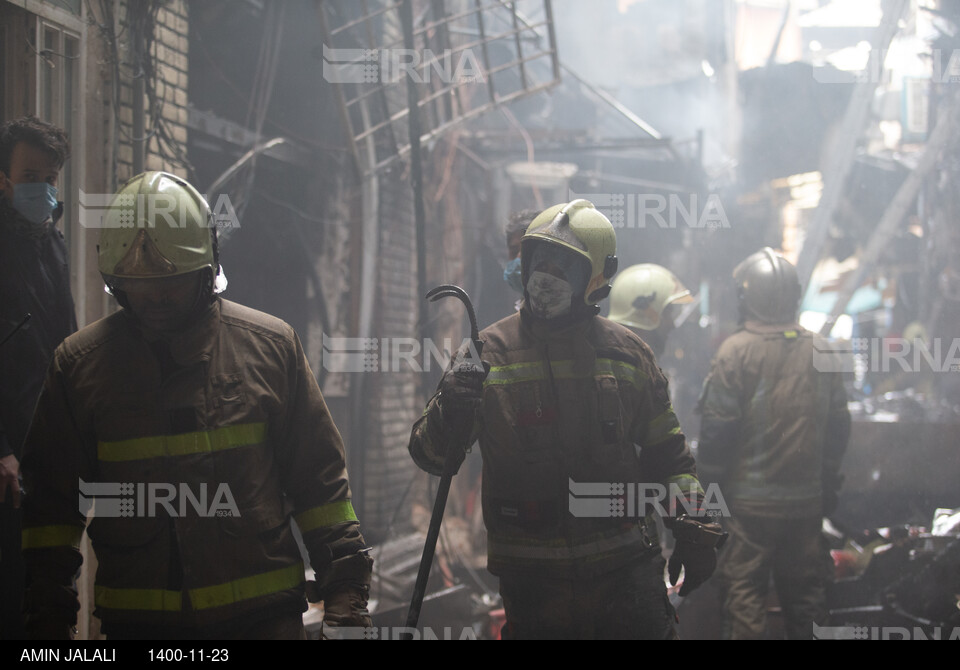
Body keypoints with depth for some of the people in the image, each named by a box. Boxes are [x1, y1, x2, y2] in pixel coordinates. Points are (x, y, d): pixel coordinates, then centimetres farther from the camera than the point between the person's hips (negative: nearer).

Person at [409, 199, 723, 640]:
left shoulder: (628, 355, 6)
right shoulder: (489, 353, 0)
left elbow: (667, 454, 16)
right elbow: (430, 455, -3)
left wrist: (692, 529, 7)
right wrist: (450, 410, -23)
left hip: (626, 570, 1)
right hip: (532, 580, -1)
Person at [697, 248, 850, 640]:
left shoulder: (736, 350, -12)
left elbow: (717, 428, -13)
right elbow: (838, 424, 10)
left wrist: (707, 482, -1)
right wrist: (829, 485, 20)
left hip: (749, 500, -4)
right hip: (807, 498, 4)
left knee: (745, 592, 1)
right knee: (805, 589, 13)